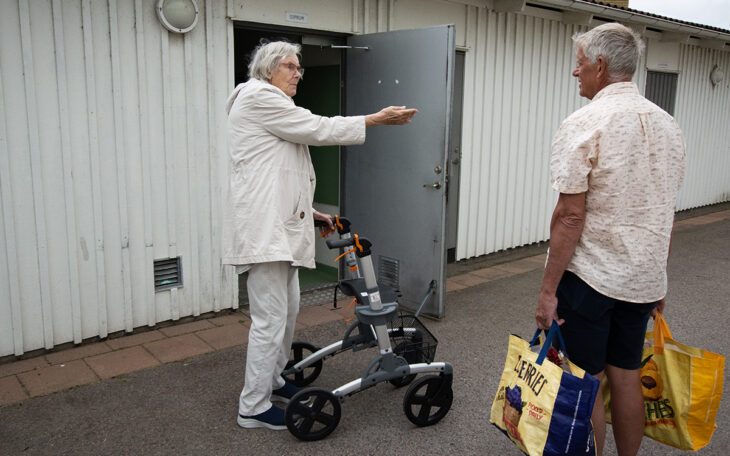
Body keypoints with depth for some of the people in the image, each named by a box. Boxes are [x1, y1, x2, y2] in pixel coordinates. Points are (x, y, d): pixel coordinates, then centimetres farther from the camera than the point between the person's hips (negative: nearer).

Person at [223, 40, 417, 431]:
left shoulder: (272, 106, 25)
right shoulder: (258, 97, -7)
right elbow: (317, 129, -12)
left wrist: (307, 212, 18)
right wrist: (376, 119, -8)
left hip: (278, 223, 11)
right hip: (263, 226, -11)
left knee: (288, 309, 15)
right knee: (270, 318, -7)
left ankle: (271, 381, 31)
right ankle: (253, 407, 5)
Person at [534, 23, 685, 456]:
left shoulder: (585, 123, -14)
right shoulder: (667, 124, 8)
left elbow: (570, 216, -18)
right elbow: (665, 210, 13)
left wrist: (548, 289, -13)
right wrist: (657, 277, 22)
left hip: (589, 276, -6)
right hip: (644, 279, 7)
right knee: (626, 377, 17)